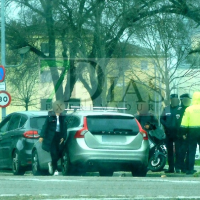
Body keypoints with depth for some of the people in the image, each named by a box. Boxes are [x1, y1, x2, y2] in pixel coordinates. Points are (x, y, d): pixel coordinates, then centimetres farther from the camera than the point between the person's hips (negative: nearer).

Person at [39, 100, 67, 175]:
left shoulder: (63, 117, 6)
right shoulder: (50, 116, -4)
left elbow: (64, 128, 8)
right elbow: (45, 126, -2)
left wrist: (63, 137, -1)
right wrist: (42, 136, -4)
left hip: (59, 137, 4)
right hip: (51, 137, -4)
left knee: (59, 154, 0)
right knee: (54, 153, -8)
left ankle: (51, 163, 28)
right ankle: (55, 169, 1)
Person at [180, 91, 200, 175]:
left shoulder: (188, 109, -1)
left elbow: (184, 123, -2)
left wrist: (184, 133, 4)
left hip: (192, 131, 0)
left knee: (191, 151, 6)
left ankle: (190, 169, 3)